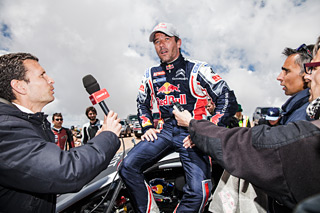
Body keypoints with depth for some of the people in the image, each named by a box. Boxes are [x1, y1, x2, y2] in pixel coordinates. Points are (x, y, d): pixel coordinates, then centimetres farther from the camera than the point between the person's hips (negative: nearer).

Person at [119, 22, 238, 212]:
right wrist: (147, 127, 9)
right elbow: (142, 104, 25)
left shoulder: (196, 70, -2)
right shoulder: (151, 75, 12)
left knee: (198, 191, -20)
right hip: (165, 131, 4)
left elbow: (228, 100, -6)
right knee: (128, 168, -13)